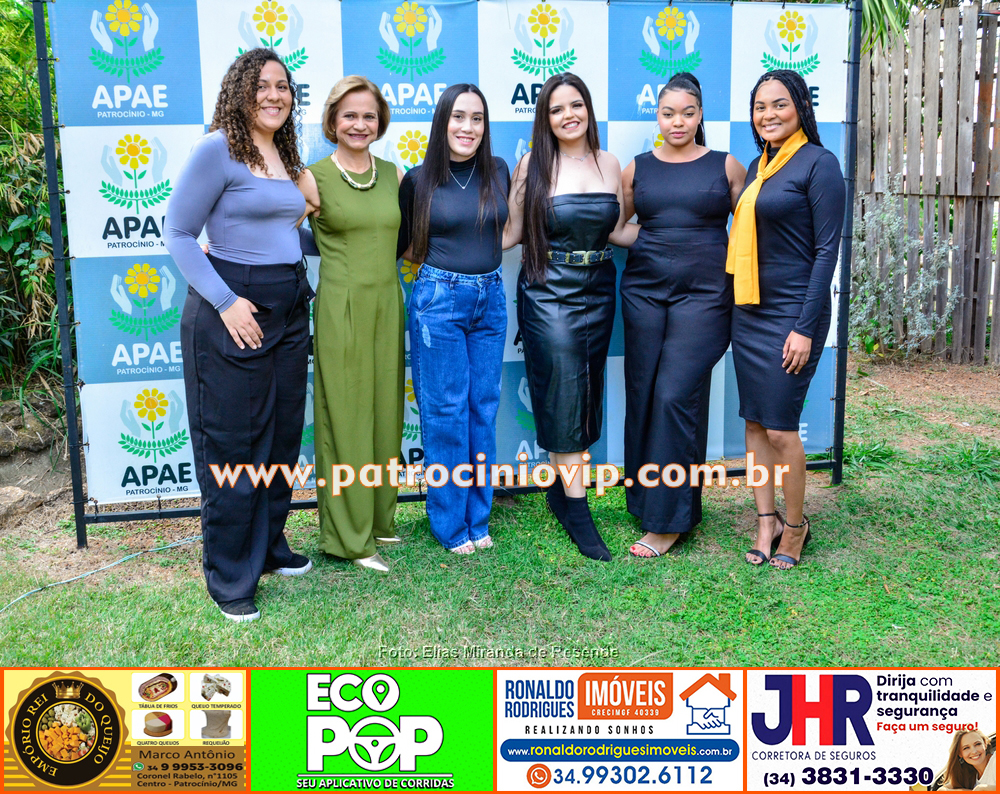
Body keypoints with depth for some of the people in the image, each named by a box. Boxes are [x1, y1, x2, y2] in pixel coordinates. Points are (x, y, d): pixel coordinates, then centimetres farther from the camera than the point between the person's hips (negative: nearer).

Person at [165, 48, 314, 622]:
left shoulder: (286, 156, 13)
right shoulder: (217, 150, -10)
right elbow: (178, 234, -11)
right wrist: (225, 302, -18)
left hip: (289, 310, 8)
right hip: (234, 309, -8)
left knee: (282, 438, 15)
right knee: (232, 447, 0)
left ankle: (269, 547, 32)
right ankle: (231, 579, 12)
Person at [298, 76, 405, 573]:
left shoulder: (394, 175, 9)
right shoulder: (313, 178, -6)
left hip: (387, 305, 5)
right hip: (341, 308, -5)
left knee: (385, 412, 11)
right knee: (344, 415, 0)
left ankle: (379, 518, 26)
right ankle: (349, 536, 11)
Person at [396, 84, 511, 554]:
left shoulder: (497, 172, 5)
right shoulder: (418, 181, -4)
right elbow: (403, 247, 5)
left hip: (490, 299, 4)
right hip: (439, 299, -3)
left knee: (484, 409, 8)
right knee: (446, 411, 0)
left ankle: (478, 517, 20)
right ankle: (450, 524, 12)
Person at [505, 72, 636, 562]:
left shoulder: (609, 164, 7)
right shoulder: (533, 164, -3)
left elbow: (617, 231, 11)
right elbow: (512, 231, -2)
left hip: (597, 292, 4)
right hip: (548, 294, -4)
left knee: (587, 393, 8)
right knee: (563, 393, -7)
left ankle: (562, 488, 23)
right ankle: (577, 509, -1)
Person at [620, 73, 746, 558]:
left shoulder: (726, 167, 5)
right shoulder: (637, 169, 10)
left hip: (703, 294, -3)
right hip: (644, 291, 3)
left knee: (676, 396, -9)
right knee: (644, 395, 3)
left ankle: (668, 519, 0)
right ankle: (645, 498, 19)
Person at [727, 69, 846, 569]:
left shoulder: (818, 163, -9)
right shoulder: (759, 164, 13)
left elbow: (826, 249, -13)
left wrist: (806, 327, -17)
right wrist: (738, 308, 12)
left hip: (790, 314, -7)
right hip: (747, 311, 7)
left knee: (780, 429, -4)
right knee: (754, 421, 9)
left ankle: (795, 525, 16)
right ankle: (766, 521, 21)